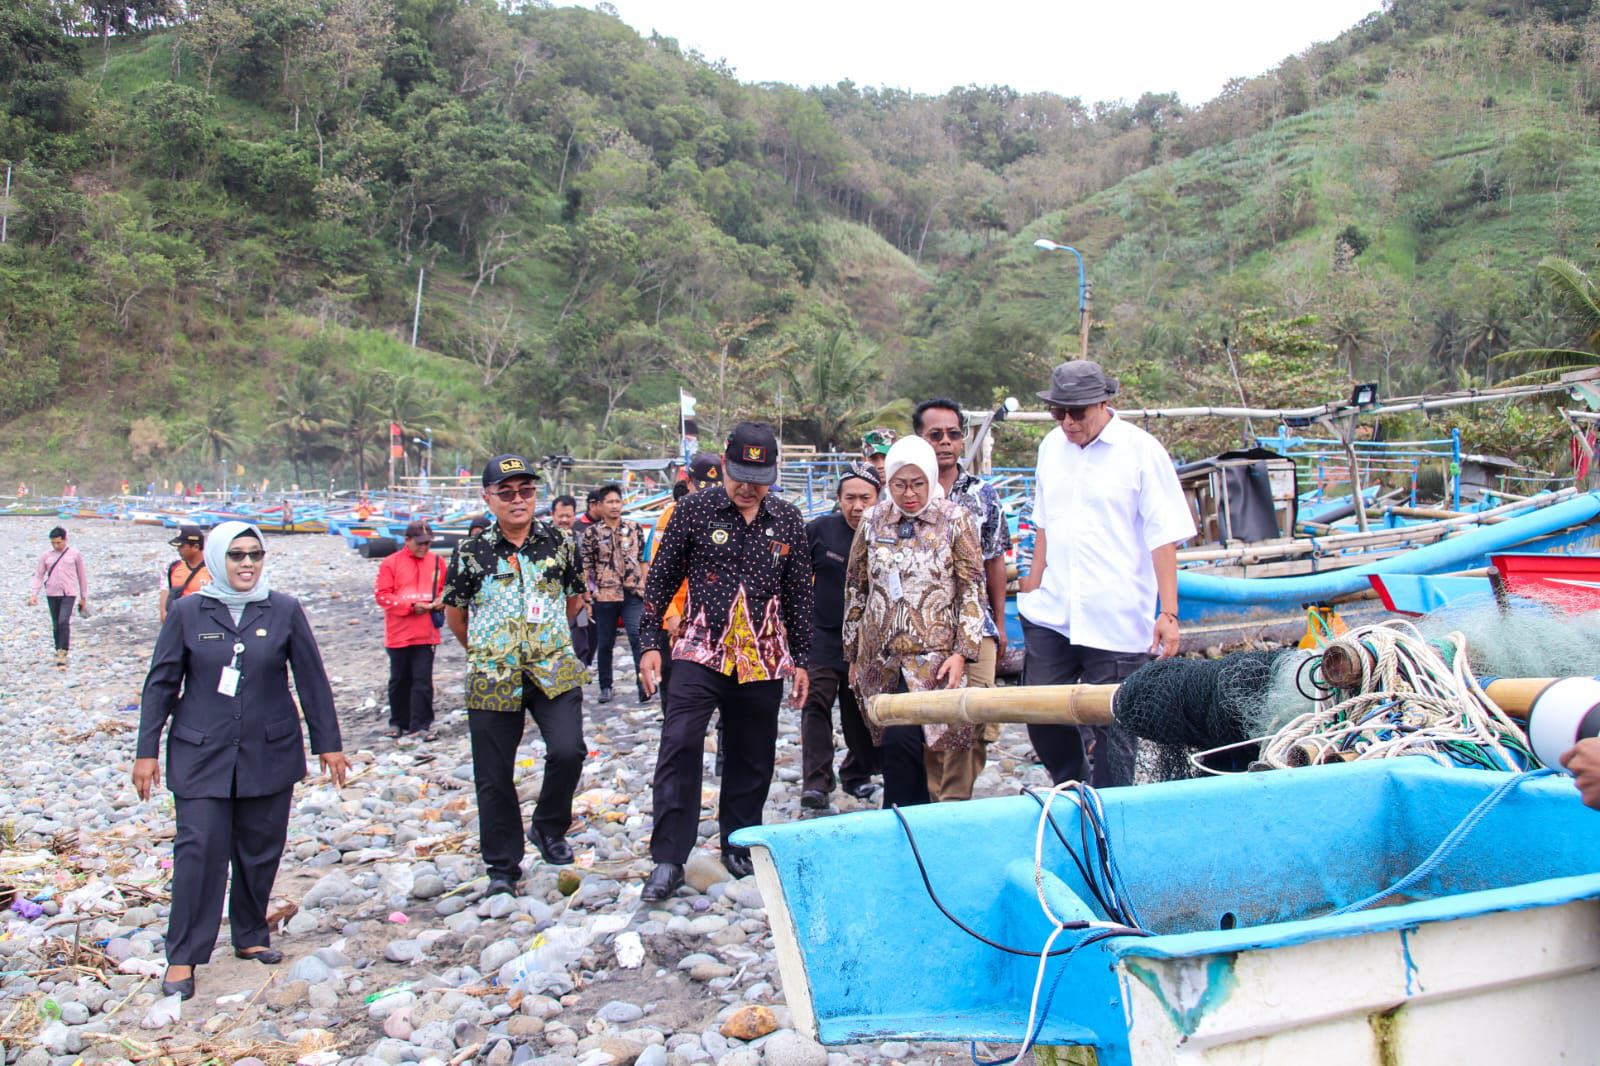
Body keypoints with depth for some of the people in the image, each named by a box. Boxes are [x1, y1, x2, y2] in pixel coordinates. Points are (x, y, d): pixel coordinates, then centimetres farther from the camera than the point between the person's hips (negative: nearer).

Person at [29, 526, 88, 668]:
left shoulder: (75, 554, 4)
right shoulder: (46, 556, 8)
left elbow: (82, 575, 10)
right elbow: (38, 575, 10)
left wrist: (84, 597, 12)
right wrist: (34, 594, -2)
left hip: (69, 594, -3)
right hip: (52, 594, 3)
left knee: (64, 622, -17)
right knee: (56, 625, 9)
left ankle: (62, 653, -17)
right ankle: (59, 652, 20)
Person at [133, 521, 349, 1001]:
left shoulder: (284, 611, 0)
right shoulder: (187, 612, 0)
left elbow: (312, 680, 4)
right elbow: (161, 684, 4)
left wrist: (328, 743, 5)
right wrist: (147, 751, 3)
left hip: (270, 752, 1)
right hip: (201, 754, -1)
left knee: (261, 850, 8)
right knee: (198, 849, -6)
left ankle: (251, 936, 26)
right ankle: (183, 956, 4)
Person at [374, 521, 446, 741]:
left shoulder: (437, 562, 5)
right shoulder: (390, 563, -4)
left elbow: (445, 588, 17)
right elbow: (382, 595, -8)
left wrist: (441, 601, -6)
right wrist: (411, 606, -17)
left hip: (426, 633, 1)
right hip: (398, 633, -1)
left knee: (423, 679, -3)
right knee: (399, 679, 12)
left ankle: (420, 724, 2)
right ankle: (398, 722, 26)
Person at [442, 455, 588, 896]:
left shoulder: (559, 542, 2)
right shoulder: (470, 551, -2)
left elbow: (574, 598, 17)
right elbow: (454, 612, 11)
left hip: (555, 670, 0)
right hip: (492, 677, 0)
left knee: (567, 750, -17)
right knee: (494, 775, 5)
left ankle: (549, 828, 12)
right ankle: (503, 865, 22)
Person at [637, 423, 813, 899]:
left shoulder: (788, 520, 5)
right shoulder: (694, 510, -2)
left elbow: (798, 594, 11)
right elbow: (661, 578, 3)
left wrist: (800, 659, 11)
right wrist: (650, 643, -1)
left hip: (763, 658, 3)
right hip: (700, 651, -2)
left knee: (753, 757, 10)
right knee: (679, 746, -14)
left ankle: (738, 843, 28)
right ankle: (669, 858, -6)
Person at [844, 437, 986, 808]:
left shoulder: (955, 520, 0)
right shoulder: (872, 522, 8)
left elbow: (973, 589, 0)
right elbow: (855, 589, 14)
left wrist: (962, 652, -9)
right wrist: (853, 655, 14)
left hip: (931, 657, -4)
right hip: (879, 658, 4)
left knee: (901, 740, -17)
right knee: (894, 744, 6)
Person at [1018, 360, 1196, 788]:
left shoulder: (1141, 450, -6)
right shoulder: (1052, 446, 10)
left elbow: (1164, 538, -8)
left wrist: (1168, 613, -12)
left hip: (1116, 620, -5)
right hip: (1050, 613, 5)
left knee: (1113, 727, 1)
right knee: (1042, 716, 9)